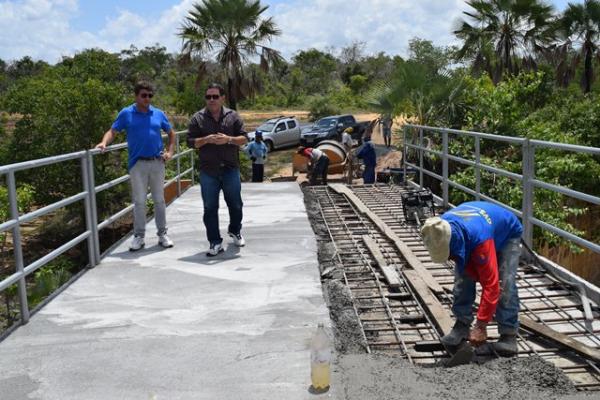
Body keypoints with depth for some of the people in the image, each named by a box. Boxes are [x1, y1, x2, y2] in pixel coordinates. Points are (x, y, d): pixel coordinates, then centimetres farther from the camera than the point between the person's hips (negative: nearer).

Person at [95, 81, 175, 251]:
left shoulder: (159, 114, 6)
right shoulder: (126, 113, 0)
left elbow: (171, 133, 17)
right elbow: (112, 131, -2)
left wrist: (170, 151, 5)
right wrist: (104, 143, -21)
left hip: (157, 162, 2)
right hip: (137, 164, -2)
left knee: (159, 200, 9)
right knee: (139, 201, 2)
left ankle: (162, 234, 18)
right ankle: (139, 236, 11)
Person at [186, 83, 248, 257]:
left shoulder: (233, 116, 4)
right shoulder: (197, 118, 2)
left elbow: (244, 138, 3)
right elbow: (190, 141, 1)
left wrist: (228, 139, -15)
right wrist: (206, 140, -16)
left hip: (230, 169, 1)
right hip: (208, 172, -1)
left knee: (235, 204, 12)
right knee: (210, 208, 1)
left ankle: (235, 231, 38)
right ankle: (215, 242, 9)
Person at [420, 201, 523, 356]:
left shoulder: (480, 240, -48)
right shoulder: (441, 232, -30)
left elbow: (491, 286, -43)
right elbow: (463, 260, -11)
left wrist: (481, 327, -38)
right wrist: (480, 277, -24)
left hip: (507, 234, -5)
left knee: (505, 284, -19)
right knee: (462, 278, -8)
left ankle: (509, 334, -9)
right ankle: (462, 326, 4)